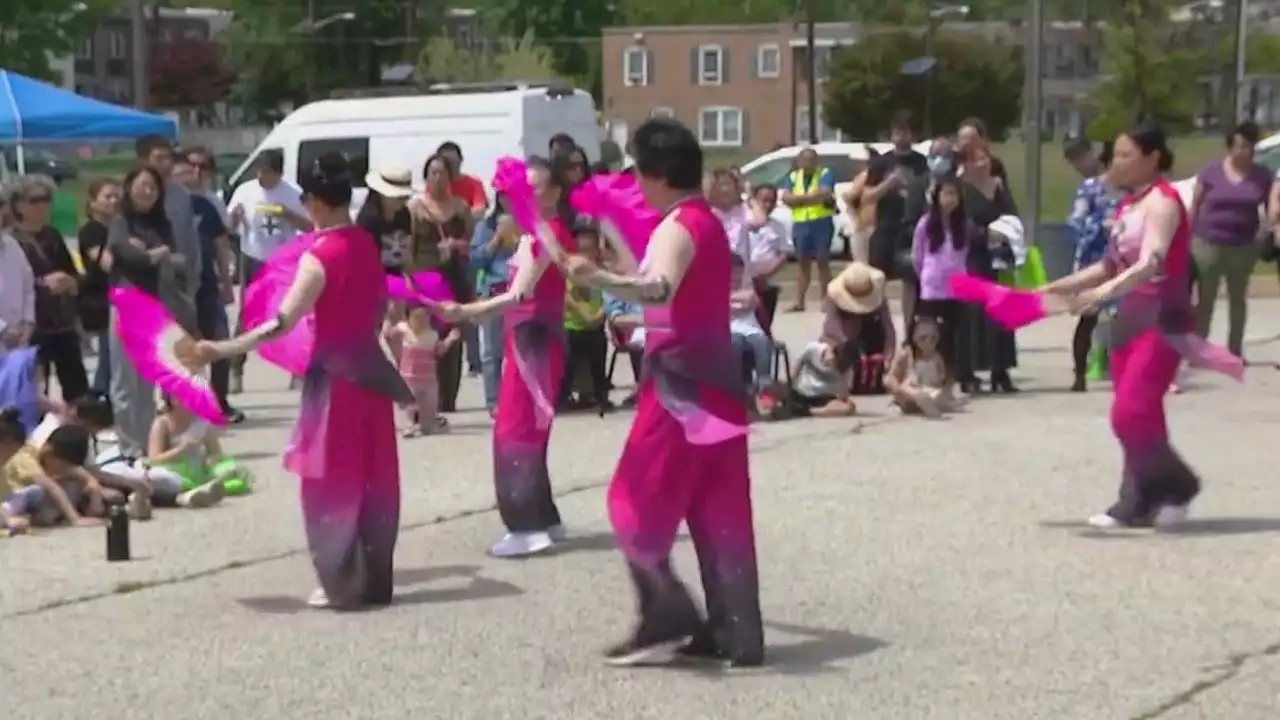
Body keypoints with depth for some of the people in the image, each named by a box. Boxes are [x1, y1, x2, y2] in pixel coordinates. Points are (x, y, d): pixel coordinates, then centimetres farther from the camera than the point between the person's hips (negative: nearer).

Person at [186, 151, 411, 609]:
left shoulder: (318, 258, -18)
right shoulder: (367, 244, 5)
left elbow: (282, 322, -23)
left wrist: (222, 349, -24)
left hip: (335, 375, -7)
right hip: (369, 368, 7)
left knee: (333, 482, 2)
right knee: (373, 478, 10)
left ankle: (344, 585, 4)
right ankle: (375, 581, 17)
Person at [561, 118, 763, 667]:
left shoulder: (676, 227, -13)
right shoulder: (708, 222, 16)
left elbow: (659, 289, -35)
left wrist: (600, 279, -51)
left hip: (679, 384, -9)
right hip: (714, 381, 9)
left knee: (637, 503, -1)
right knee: (720, 516, 8)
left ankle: (667, 616, -4)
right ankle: (735, 634, 10)